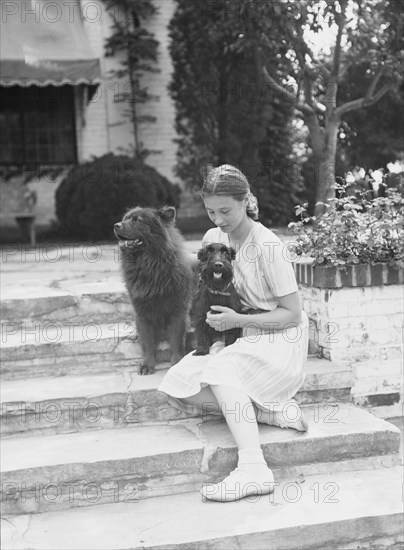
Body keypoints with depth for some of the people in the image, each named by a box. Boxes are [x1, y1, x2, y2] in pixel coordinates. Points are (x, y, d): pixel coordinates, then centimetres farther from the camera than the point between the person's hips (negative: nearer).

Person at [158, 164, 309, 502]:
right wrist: (213, 320, -1)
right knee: (175, 387, -12)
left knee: (219, 370, -36)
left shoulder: (268, 247, -16)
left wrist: (238, 320, -23)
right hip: (242, 338, 8)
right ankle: (272, 412, -15)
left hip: (280, 339, -7)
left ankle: (253, 469, -39)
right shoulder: (213, 239, 4)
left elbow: (292, 314, -13)